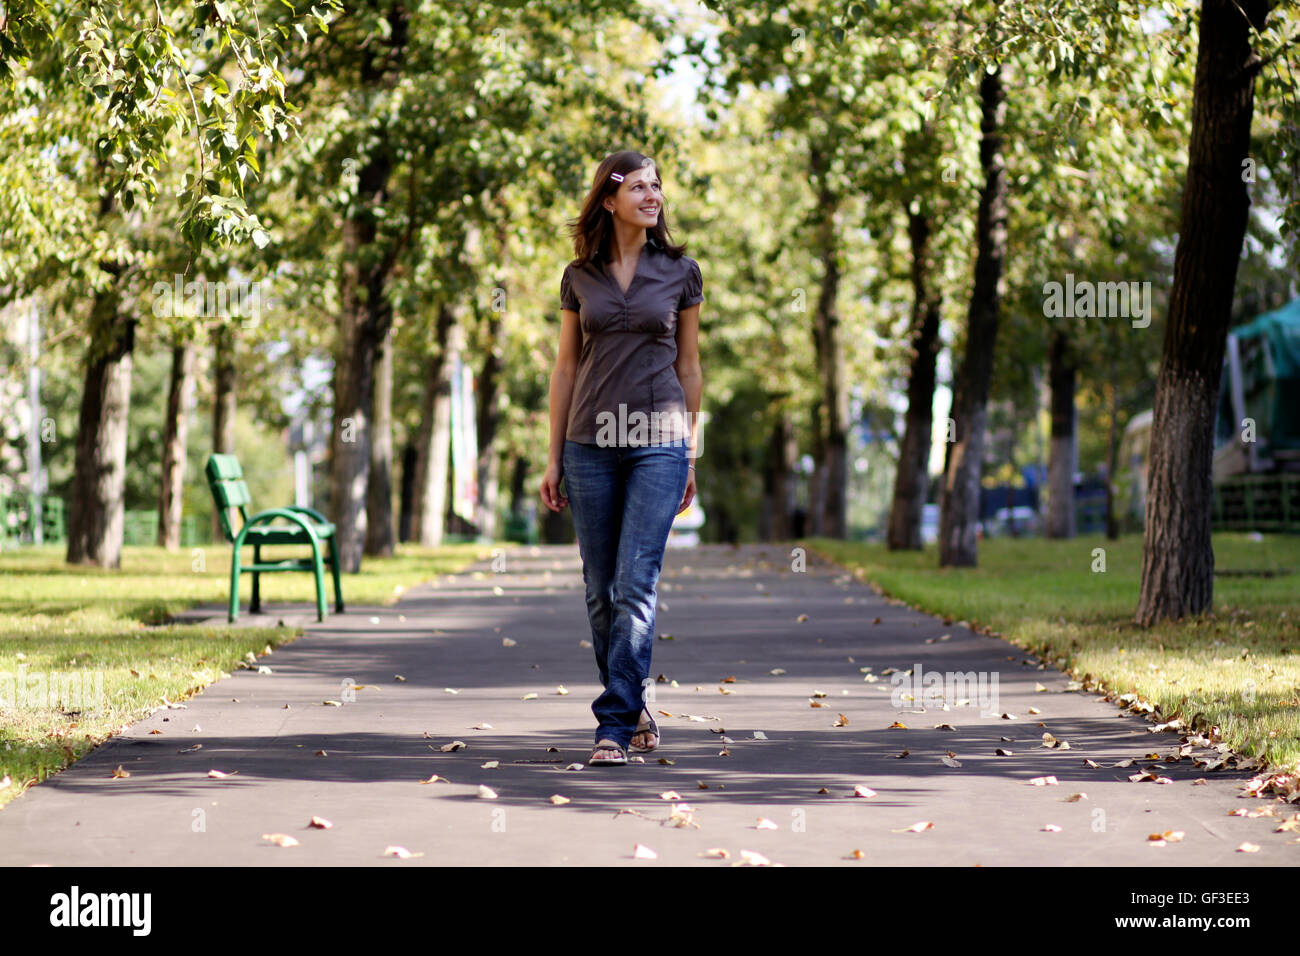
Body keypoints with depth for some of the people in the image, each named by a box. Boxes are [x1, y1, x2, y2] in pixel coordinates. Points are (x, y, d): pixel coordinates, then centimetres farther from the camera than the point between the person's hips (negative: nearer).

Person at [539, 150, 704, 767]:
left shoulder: (680, 272, 4)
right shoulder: (579, 276, 7)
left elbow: (688, 366, 9)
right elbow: (565, 369, 10)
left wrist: (690, 455, 8)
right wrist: (554, 457, 7)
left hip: (658, 443, -2)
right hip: (591, 443, 2)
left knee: (636, 584, -11)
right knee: (601, 590, 6)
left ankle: (614, 726, -10)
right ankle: (634, 705, 23)